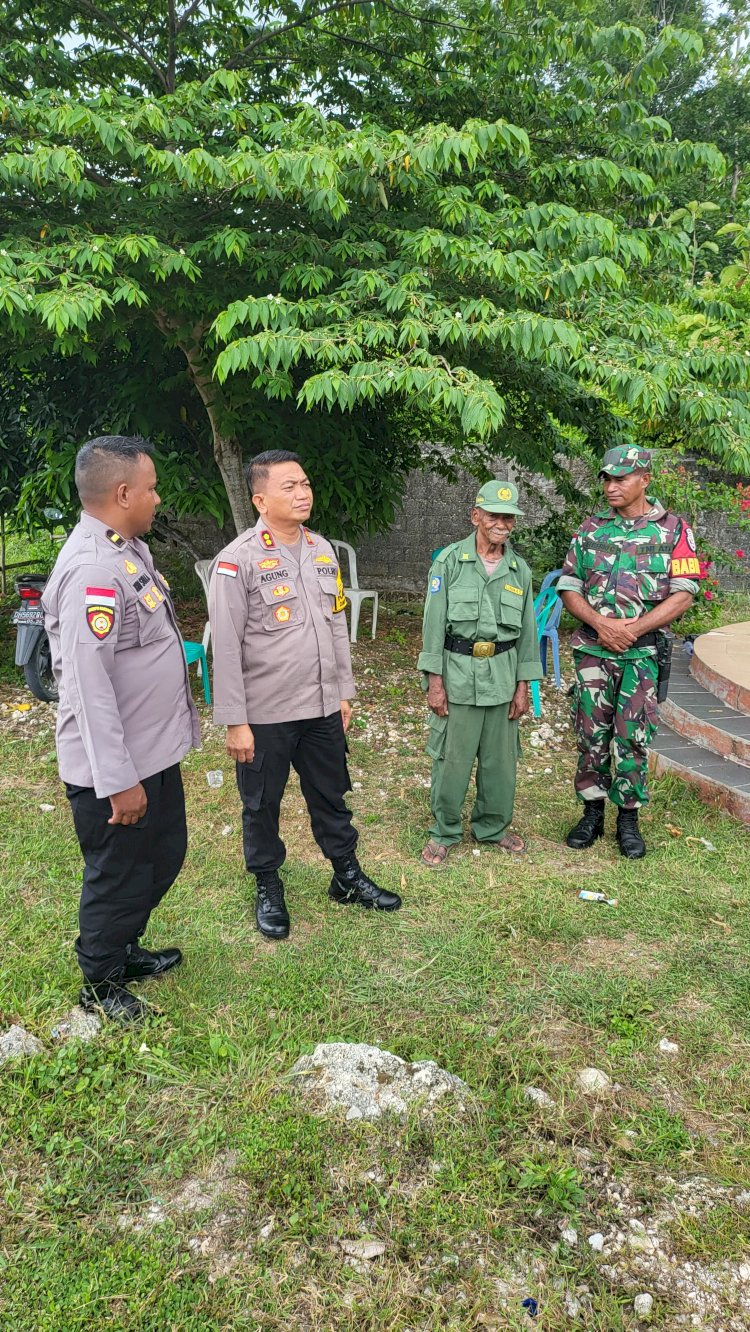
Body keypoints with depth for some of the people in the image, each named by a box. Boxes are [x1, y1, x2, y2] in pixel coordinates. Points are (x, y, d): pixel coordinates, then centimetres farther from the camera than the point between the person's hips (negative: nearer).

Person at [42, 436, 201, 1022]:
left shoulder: (130, 549, 6)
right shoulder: (92, 568, -26)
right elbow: (87, 682, -28)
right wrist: (118, 781, -25)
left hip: (156, 752, 10)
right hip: (117, 766, -9)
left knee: (164, 855, 23)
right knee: (118, 875, 10)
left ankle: (124, 949, 46)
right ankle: (101, 984, 34)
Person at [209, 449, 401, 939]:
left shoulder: (323, 550, 5)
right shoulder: (238, 560, -14)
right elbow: (226, 647, -14)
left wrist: (344, 692, 13)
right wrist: (235, 722, -14)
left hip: (322, 709, 5)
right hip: (265, 714, -5)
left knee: (332, 798, 19)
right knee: (263, 806, 13)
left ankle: (348, 877, 37)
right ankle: (269, 890, 33)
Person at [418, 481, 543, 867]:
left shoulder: (520, 570, 7)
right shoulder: (450, 561, -4)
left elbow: (527, 631, 10)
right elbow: (434, 623, -6)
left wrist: (523, 687, 7)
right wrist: (434, 682, -9)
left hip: (503, 676, 4)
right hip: (458, 673, -3)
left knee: (500, 759, 12)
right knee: (452, 759, 2)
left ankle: (492, 827, 31)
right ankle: (444, 832, 20)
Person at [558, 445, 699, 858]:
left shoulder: (673, 529, 0)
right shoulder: (590, 529, 7)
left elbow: (683, 594, -5)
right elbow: (569, 588, 5)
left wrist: (633, 628, -16)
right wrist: (600, 623, -13)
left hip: (643, 653, -2)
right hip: (592, 650, 2)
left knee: (632, 740, 3)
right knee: (591, 736, 7)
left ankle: (629, 820, 17)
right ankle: (592, 814, 21)